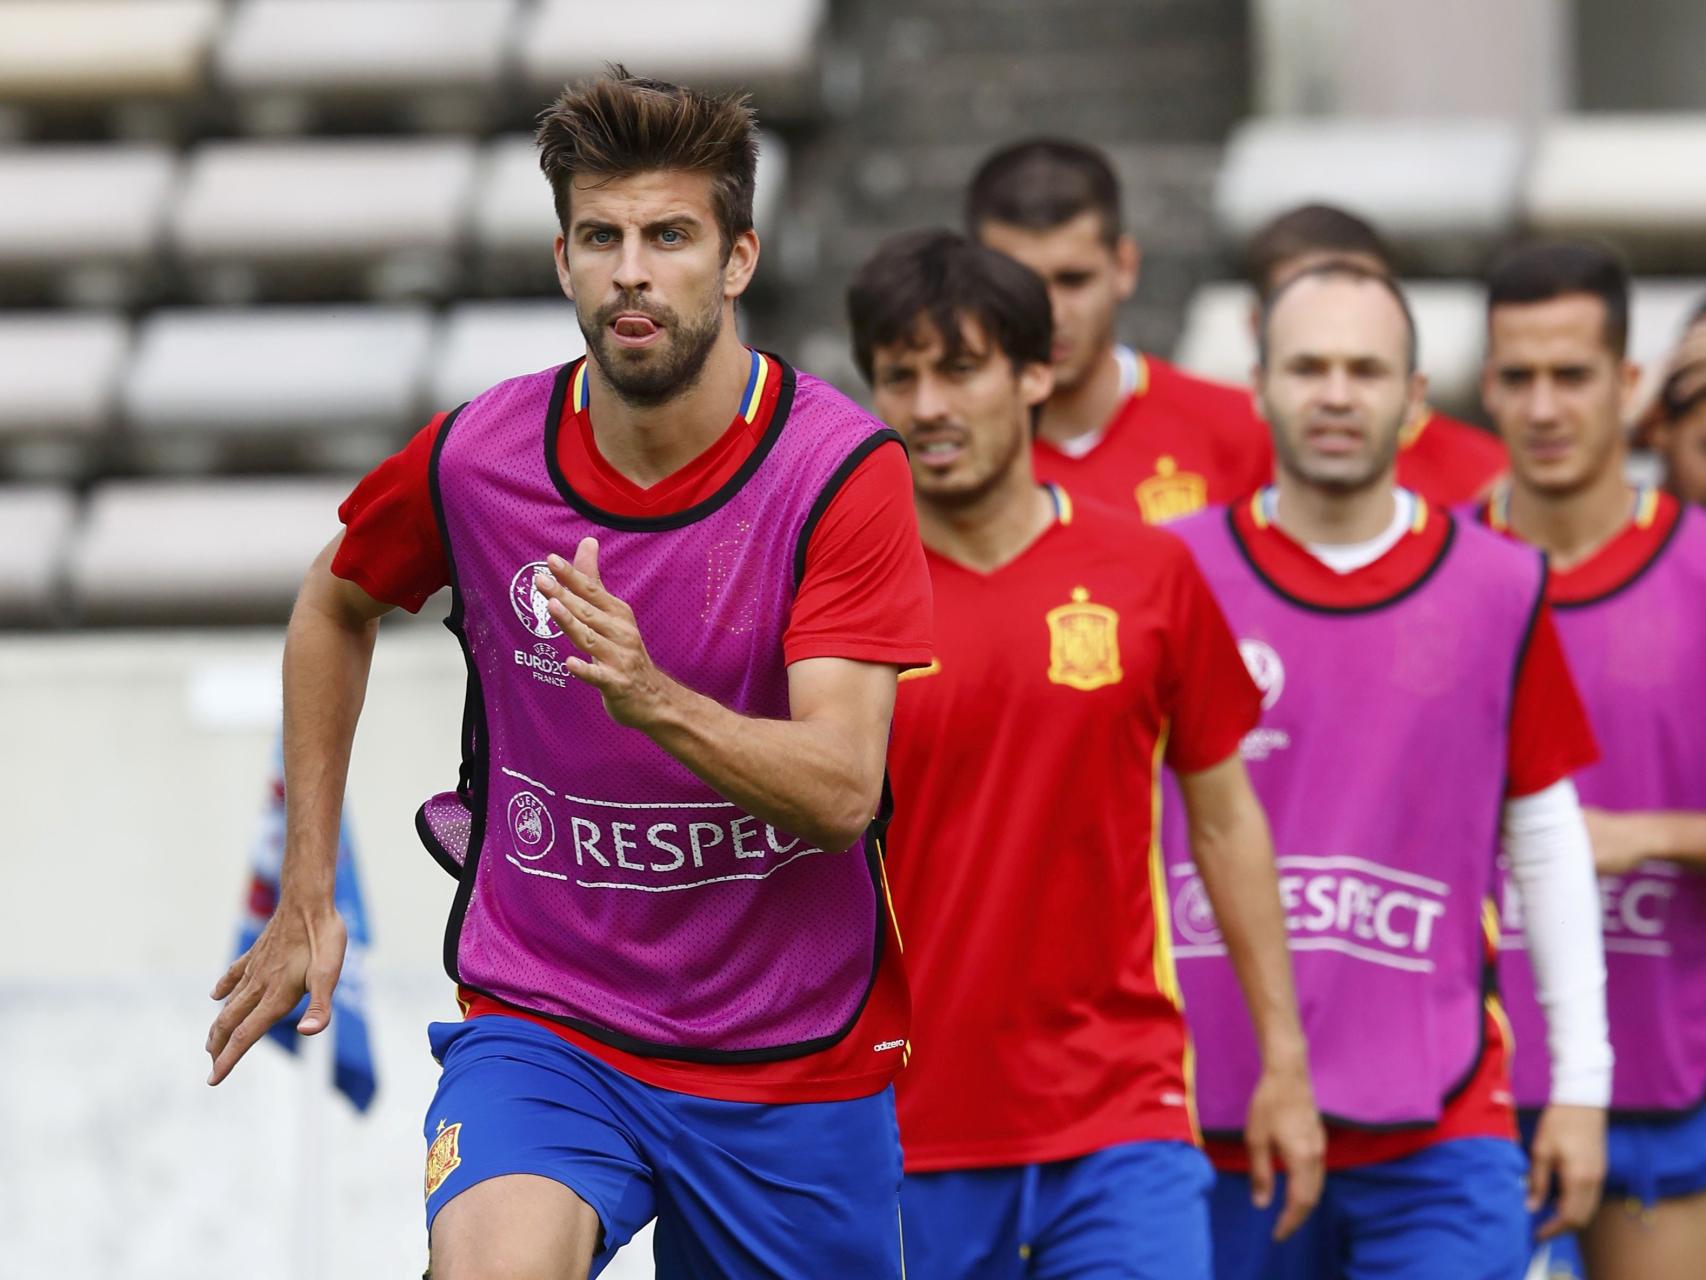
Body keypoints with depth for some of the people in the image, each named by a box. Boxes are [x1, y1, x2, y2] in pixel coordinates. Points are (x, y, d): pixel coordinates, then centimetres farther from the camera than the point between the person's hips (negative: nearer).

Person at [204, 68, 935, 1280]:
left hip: (793, 1055, 0)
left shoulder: (844, 470, -12)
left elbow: (842, 786, -22)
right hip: (542, 1024, 0)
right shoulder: (475, 456, -5)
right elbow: (336, 605, 18)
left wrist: (652, 700, -39)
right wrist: (307, 895, 17)